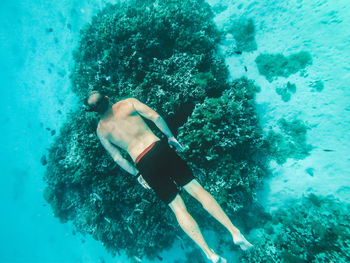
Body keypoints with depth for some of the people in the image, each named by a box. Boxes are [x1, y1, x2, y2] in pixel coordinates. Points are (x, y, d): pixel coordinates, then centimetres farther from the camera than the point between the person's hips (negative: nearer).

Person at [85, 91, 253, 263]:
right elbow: (155, 117, -2)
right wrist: (170, 136, 10)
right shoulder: (128, 103, 7)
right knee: (196, 189, 8)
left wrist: (136, 174, 18)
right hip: (160, 148, 0)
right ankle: (234, 232, 10)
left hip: (144, 164, 0)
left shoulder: (101, 130, 11)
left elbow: (117, 158, 10)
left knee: (178, 207, 8)